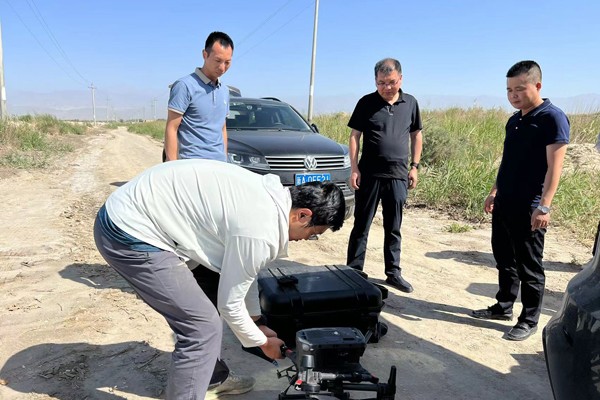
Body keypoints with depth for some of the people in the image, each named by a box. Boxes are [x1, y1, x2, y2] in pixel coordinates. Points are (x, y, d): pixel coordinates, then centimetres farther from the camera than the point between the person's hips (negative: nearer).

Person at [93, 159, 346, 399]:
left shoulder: (268, 193, 5)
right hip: (129, 233, -10)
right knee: (203, 327, -7)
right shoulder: (259, 233, -23)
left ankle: (209, 377, 39)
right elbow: (230, 303, -10)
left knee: (202, 310, 21)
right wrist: (262, 342, 8)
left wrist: (258, 322, 25)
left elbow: (241, 271, 18)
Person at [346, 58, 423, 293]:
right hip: (369, 175, -2)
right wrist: (354, 169, -7)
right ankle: (353, 271, 13)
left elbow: (416, 135, 14)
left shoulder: (410, 103, 6)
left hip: (398, 176, 2)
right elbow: (354, 136, 0)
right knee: (361, 226, 4)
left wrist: (414, 166, 7)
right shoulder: (366, 103, -1)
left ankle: (393, 273, 21)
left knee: (394, 228, 10)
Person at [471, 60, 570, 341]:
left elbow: (554, 166, -16)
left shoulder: (552, 118, -10)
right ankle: (503, 307, 31)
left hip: (528, 208, -7)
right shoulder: (514, 120, 12)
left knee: (529, 266, 3)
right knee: (504, 259, 16)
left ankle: (529, 320, 17)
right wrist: (495, 191, 19)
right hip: (504, 204, 8)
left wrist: (544, 206, -22)